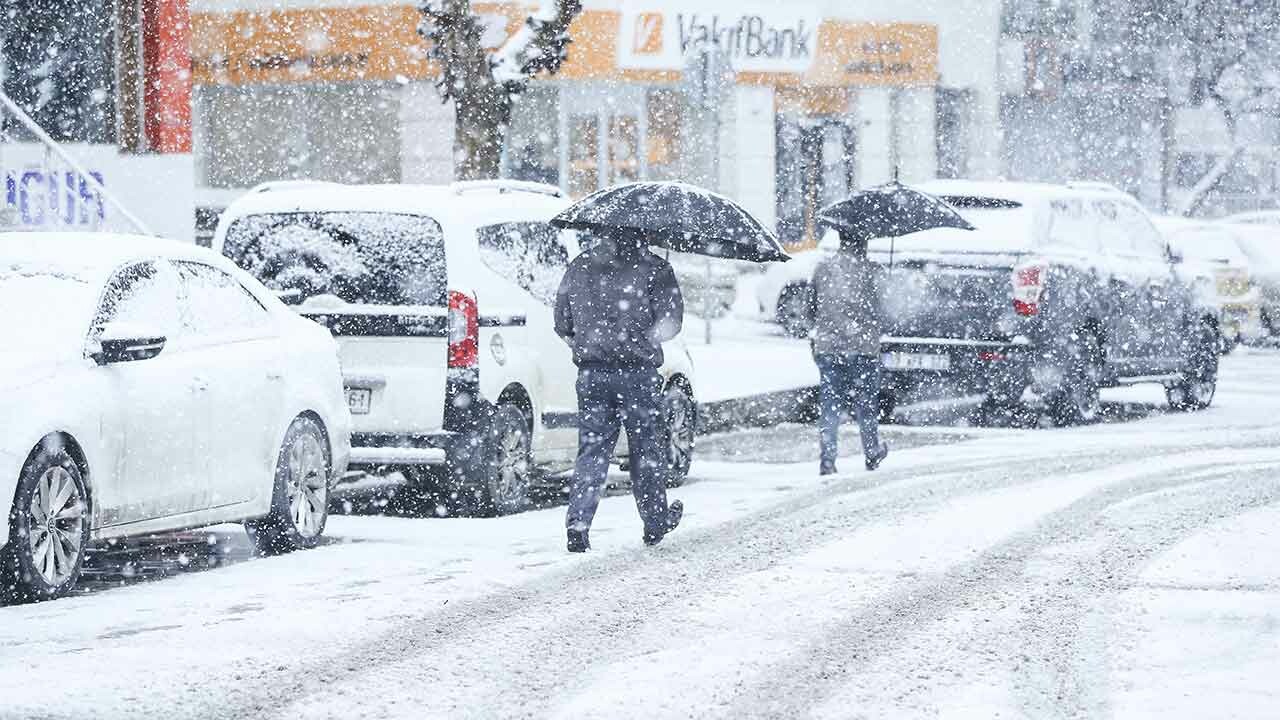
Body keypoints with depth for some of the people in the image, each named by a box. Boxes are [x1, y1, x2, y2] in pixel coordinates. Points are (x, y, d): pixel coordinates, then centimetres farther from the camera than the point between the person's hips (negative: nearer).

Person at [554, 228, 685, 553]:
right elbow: (670, 321, -9)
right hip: (638, 372, -3)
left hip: (591, 374, 3)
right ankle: (655, 521, 24)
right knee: (646, 448, 12)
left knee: (592, 449, 6)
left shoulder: (579, 267, 8)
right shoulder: (653, 268, -6)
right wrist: (643, 339, 8)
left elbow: (561, 321, 13)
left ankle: (578, 522, -10)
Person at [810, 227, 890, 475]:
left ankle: (827, 459, -6)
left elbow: (814, 307, 12)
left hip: (826, 346, 3)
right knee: (865, 401, 11)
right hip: (861, 345, -3)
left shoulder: (823, 267, 6)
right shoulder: (867, 269, -9)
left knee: (829, 404, 3)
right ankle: (872, 454, 24)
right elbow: (874, 309, -9)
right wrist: (875, 334, 8)